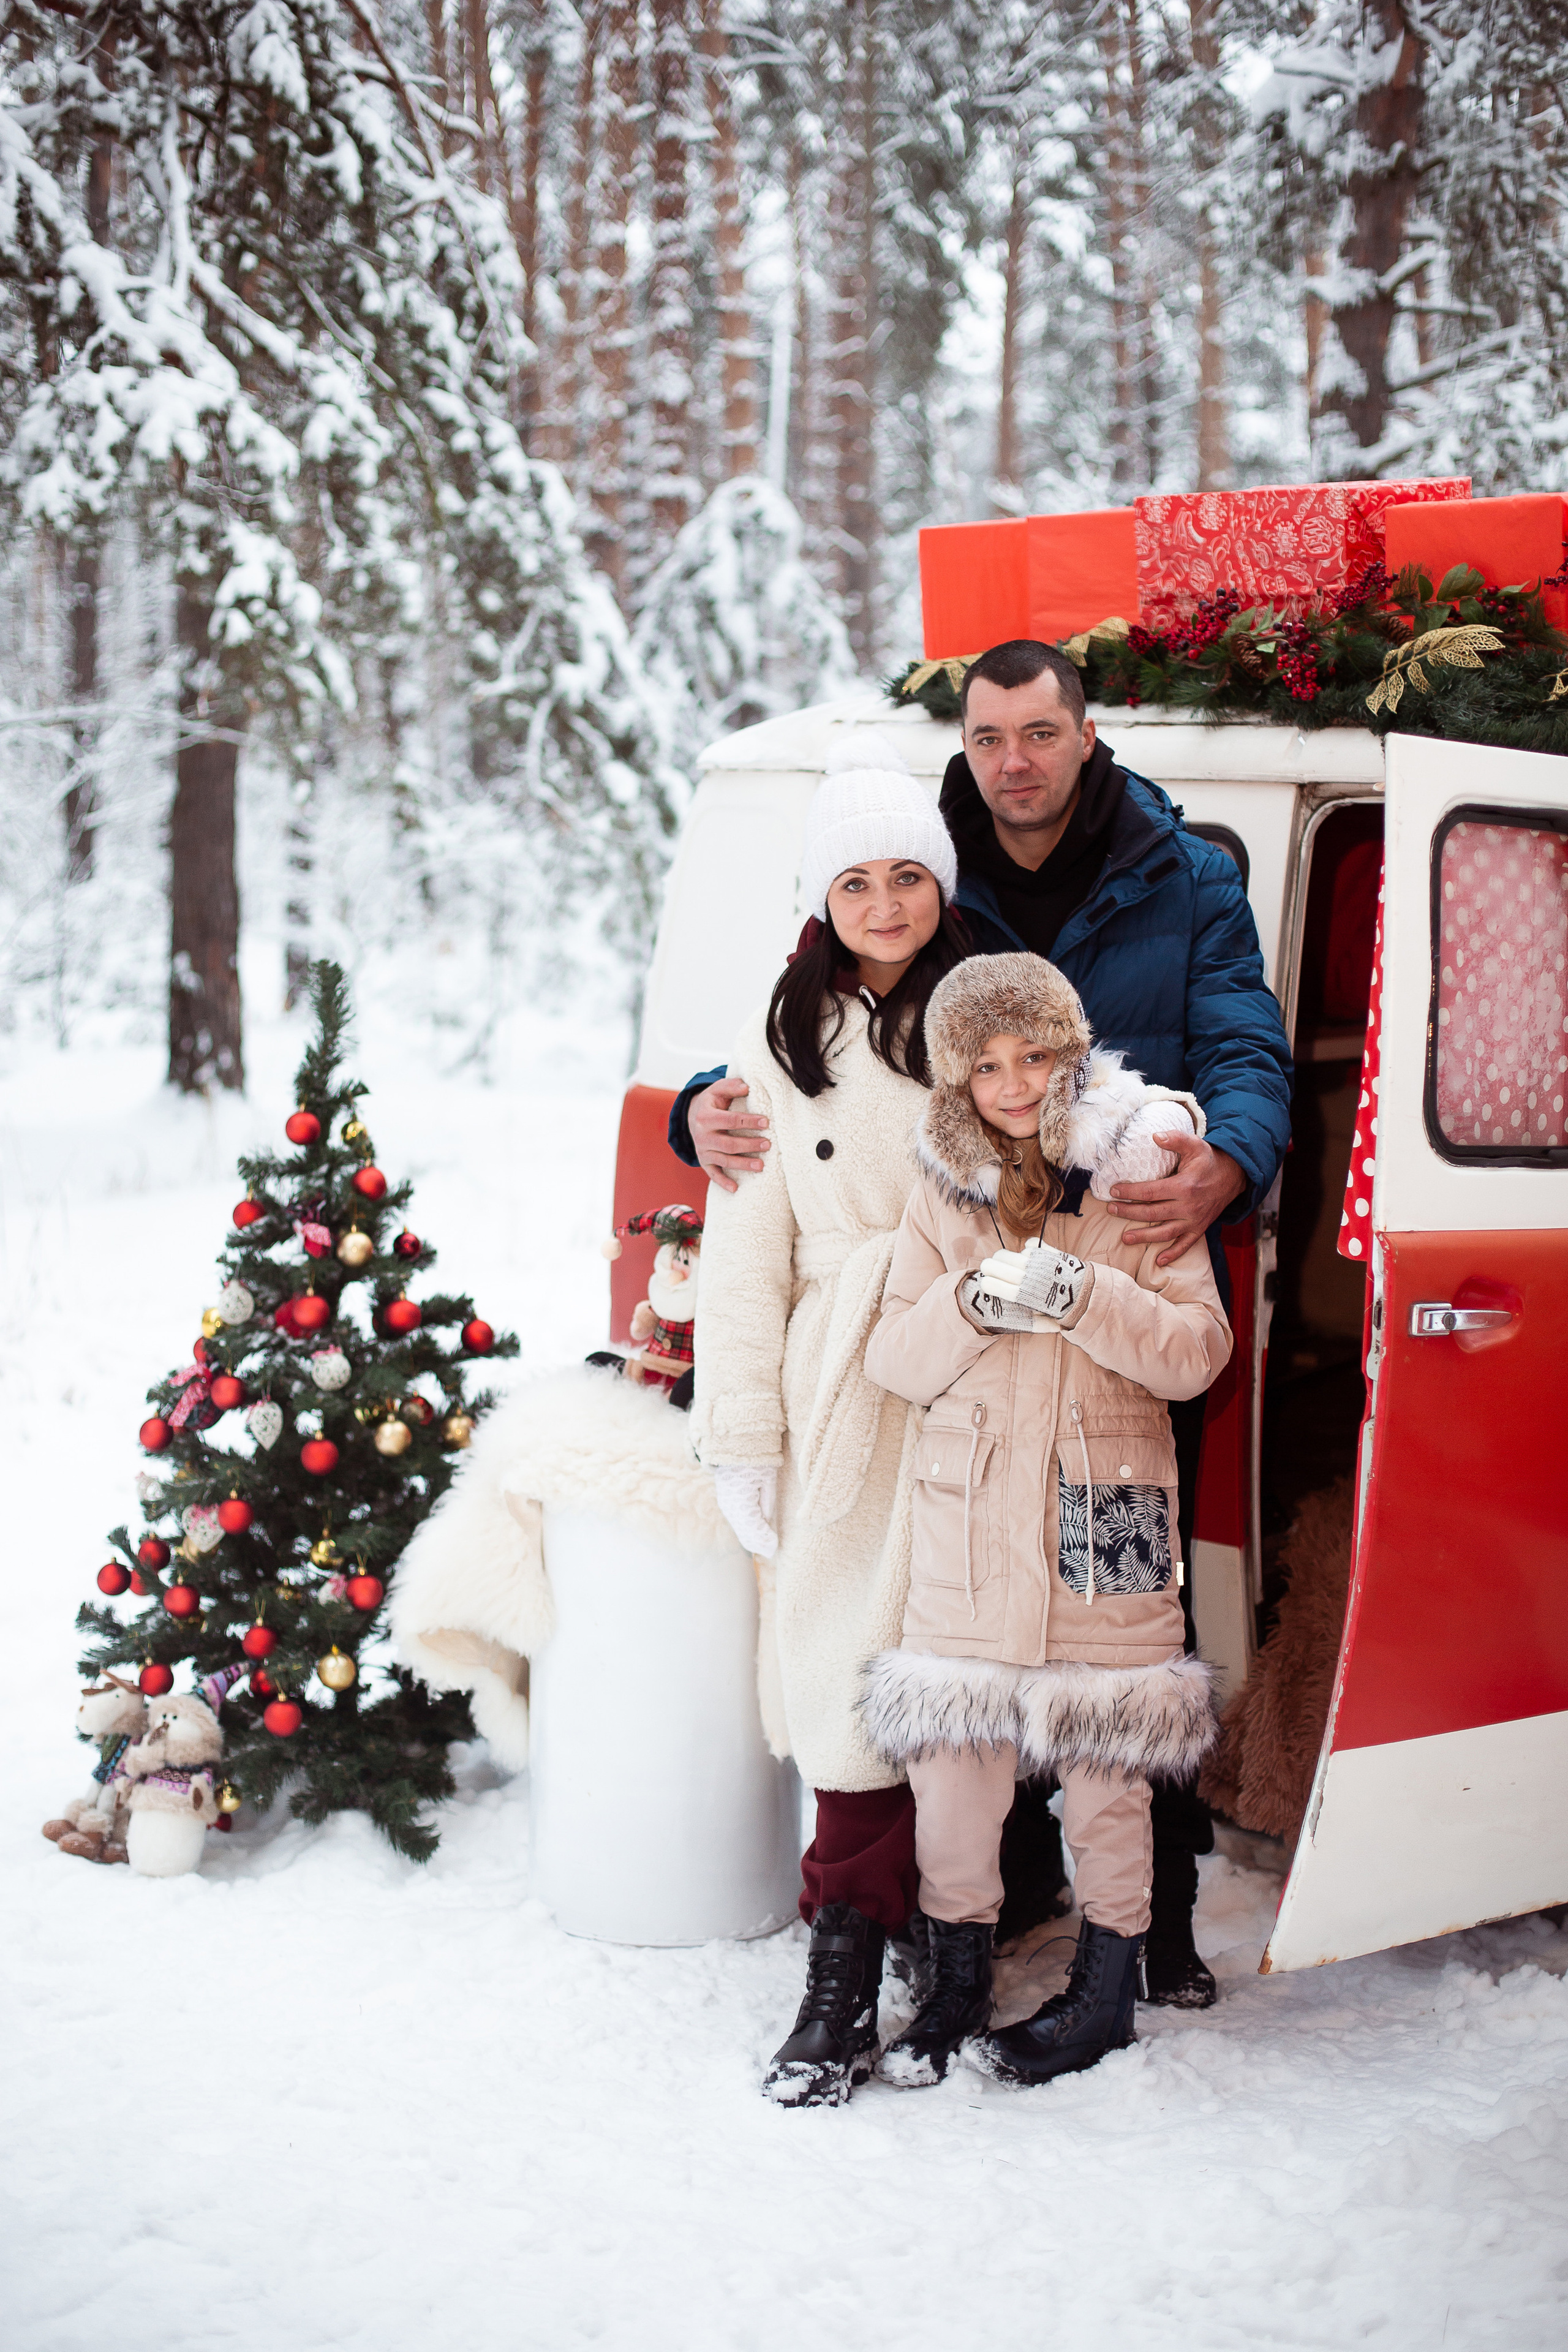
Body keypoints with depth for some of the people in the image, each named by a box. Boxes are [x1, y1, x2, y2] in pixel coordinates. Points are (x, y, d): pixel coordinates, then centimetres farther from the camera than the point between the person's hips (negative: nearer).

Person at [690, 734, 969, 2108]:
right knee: (845, 1658, -4)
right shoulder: (783, 1045, 10)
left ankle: (850, 1959, 6)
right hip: (840, 1389, 1)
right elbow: (747, 1252, 9)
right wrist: (743, 1436, 5)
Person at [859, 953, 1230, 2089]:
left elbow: (1200, 1349, -7)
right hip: (969, 1518, 2)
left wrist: (1079, 1295, -21)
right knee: (951, 1752, 3)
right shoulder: (944, 1190, 7)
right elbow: (893, 1358, 5)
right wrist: (973, 1302, -14)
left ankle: (1106, 1993, 20)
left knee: (1105, 1761, 5)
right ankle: (956, 1983, 20)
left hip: (1107, 1512, -2)